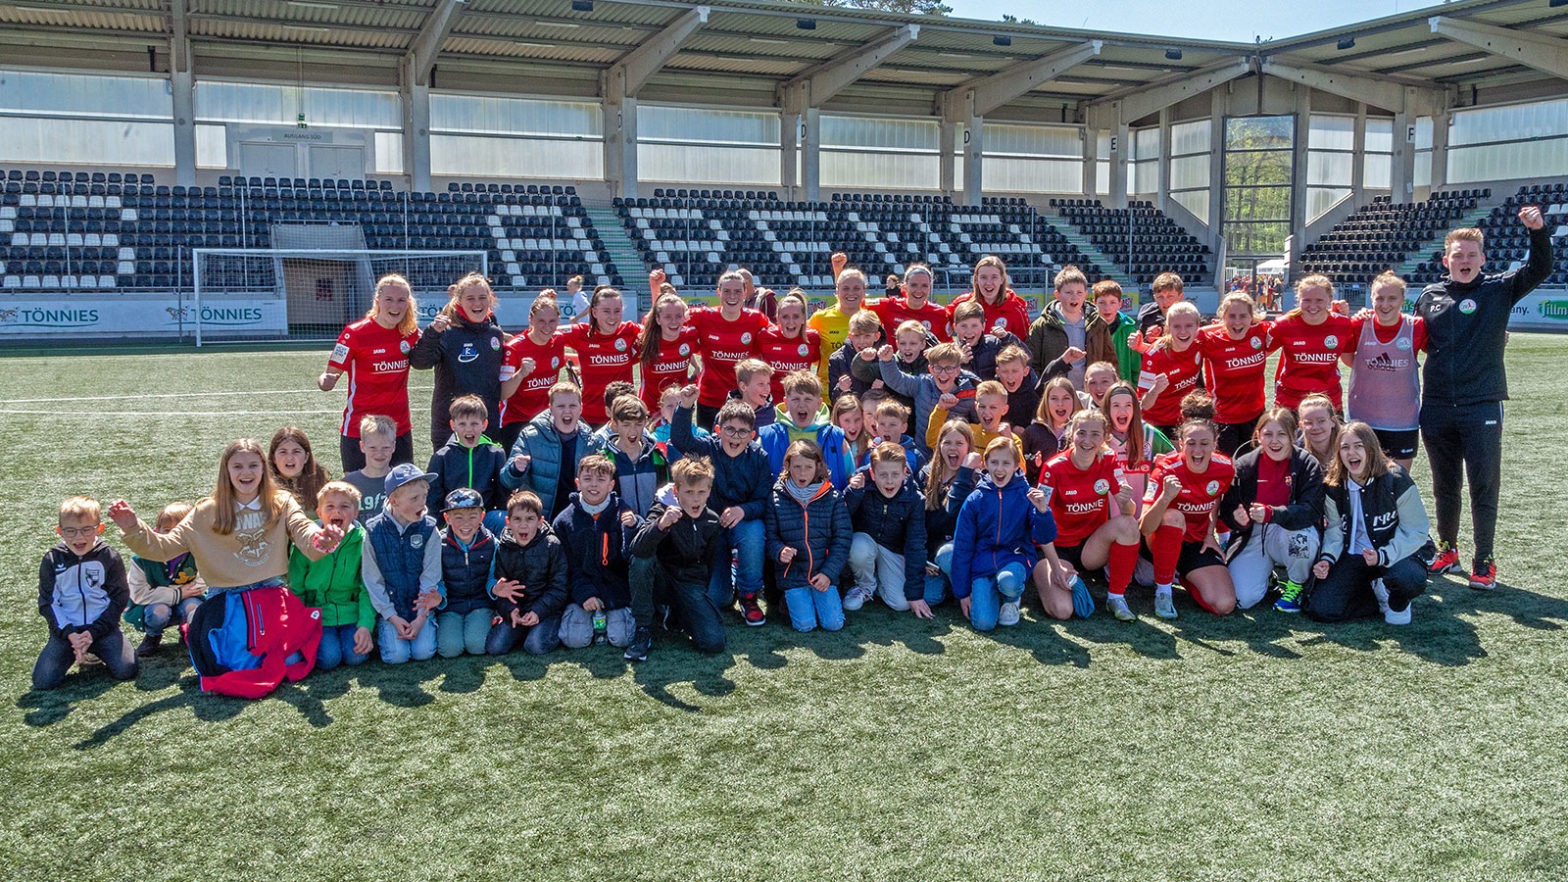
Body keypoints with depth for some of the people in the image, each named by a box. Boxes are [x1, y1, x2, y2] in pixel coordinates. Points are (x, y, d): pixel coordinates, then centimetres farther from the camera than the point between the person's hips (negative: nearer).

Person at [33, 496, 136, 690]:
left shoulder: (109, 557, -3)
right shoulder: (52, 560, 0)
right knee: (43, 680, -17)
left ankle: (98, 650, 13)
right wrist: (69, 634, -13)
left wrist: (93, 632, -11)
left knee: (126, 669, -20)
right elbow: (47, 603, 0)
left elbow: (119, 598, -2)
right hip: (65, 629, 1)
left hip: (103, 626, -1)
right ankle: (73, 651, 14)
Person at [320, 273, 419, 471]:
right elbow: (332, 372, -9)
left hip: (400, 430, 4)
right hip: (358, 431, -4)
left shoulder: (411, 332, 1)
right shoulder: (355, 333, -11)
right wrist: (325, 382, -32)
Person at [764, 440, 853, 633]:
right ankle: (790, 600, 17)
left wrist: (828, 573, -9)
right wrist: (780, 551, -20)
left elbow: (842, 540, 1)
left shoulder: (833, 498, 1)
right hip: (792, 574, -1)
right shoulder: (777, 499, 0)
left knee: (833, 623, -12)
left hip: (823, 574, 1)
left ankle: (820, 599, 19)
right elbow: (770, 537, 3)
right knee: (804, 624, -14)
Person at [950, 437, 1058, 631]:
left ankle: (1011, 600, 1)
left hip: (1016, 558, 0)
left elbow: (1045, 538, -4)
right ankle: (994, 597, 15)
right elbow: (962, 546, 5)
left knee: (1008, 582, -37)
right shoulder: (974, 500, 2)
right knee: (983, 622, -21)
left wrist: (1043, 511, -25)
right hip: (983, 562, 0)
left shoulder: (1026, 495, 0)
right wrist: (962, 592, 3)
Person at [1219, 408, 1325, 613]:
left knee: (1302, 534, -38)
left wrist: (1271, 513, -38)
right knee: (1243, 598, -19)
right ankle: (1268, 571, 18)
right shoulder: (1244, 466, -5)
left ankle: (1296, 585, -5)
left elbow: (1311, 511, -22)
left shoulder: (1307, 464, -10)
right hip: (1253, 537, 1)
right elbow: (1226, 510, -2)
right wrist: (1238, 519, -28)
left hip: (1290, 533, -1)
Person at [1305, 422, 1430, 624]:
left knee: (1410, 579, -40)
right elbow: (1335, 529, 5)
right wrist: (1327, 559, -14)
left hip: (1395, 554, -3)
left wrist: (1383, 556, -26)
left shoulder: (1395, 480, -14)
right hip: (1353, 557, 3)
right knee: (1320, 609, -17)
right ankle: (1380, 596, 8)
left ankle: (1398, 602, 0)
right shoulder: (1334, 486, -2)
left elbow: (1415, 531, -12)